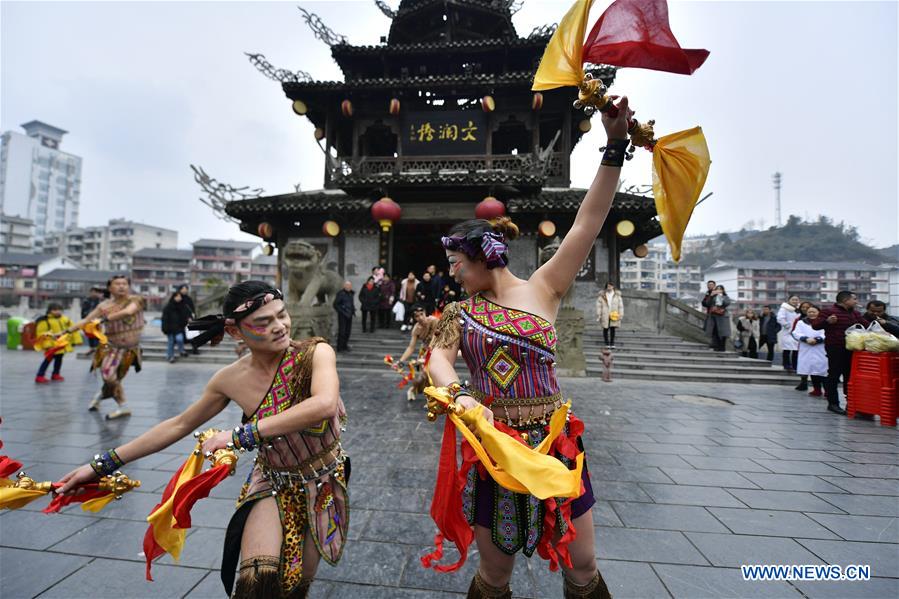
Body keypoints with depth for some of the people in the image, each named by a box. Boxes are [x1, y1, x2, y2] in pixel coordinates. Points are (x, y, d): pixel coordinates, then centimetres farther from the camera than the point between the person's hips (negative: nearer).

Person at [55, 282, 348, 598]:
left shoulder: (316, 352, -23)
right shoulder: (231, 379, -12)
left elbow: (324, 404, -43)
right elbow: (179, 425, 3)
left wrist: (242, 435, -39)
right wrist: (103, 464, 5)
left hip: (323, 486, -1)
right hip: (272, 484, 1)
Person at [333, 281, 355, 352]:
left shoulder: (350, 293, 9)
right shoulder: (340, 294, -12)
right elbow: (335, 305, -11)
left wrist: (353, 310, 7)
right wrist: (343, 312, -14)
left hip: (349, 315, 7)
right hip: (342, 315, -7)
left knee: (348, 331, 9)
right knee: (342, 331, -5)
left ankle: (344, 346, 21)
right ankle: (340, 347, 5)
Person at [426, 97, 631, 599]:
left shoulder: (543, 289, -3)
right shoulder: (460, 312, 4)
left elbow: (588, 222, -9)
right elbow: (438, 357, -9)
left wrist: (616, 147, -13)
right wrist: (460, 395, -30)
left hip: (553, 442, -1)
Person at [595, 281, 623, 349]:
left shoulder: (617, 295, 4)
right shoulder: (602, 295, 0)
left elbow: (620, 305, 6)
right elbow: (598, 305, 1)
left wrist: (620, 315, 1)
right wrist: (598, 315, -3)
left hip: (614, 315, 1)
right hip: (605, 315, -1)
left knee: (612, 329, 1)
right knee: (605, 329, 3)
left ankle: (612, 343, 10)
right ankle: (607, 343, 11)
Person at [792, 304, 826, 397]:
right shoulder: (801, 322, 12)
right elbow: (796, 333, 0)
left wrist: (817, 339, -19)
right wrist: (806, 339, -15)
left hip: (821, 352, -3)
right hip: (807, 352, 3)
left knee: (822, 371, -5)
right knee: (812, 370, 8)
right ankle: (816, 390, 18)